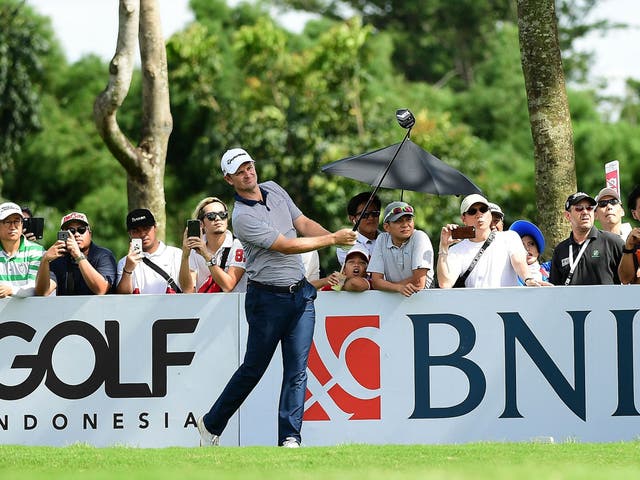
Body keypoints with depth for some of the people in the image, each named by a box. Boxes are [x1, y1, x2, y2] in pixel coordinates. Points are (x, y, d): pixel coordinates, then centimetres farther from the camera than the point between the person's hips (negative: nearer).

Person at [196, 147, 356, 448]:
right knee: (253, 370, 3)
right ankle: (211, 425, 21)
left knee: (297, 370, -3)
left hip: (301, 294, 6)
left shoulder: (274, 190, 9)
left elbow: (304, 224, 12)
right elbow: (286, 246, -19)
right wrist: (332, 240, -17)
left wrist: (336, 236, -7)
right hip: (268, 297, -6)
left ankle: (289, 439, -4)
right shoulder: (243, 217, -16)